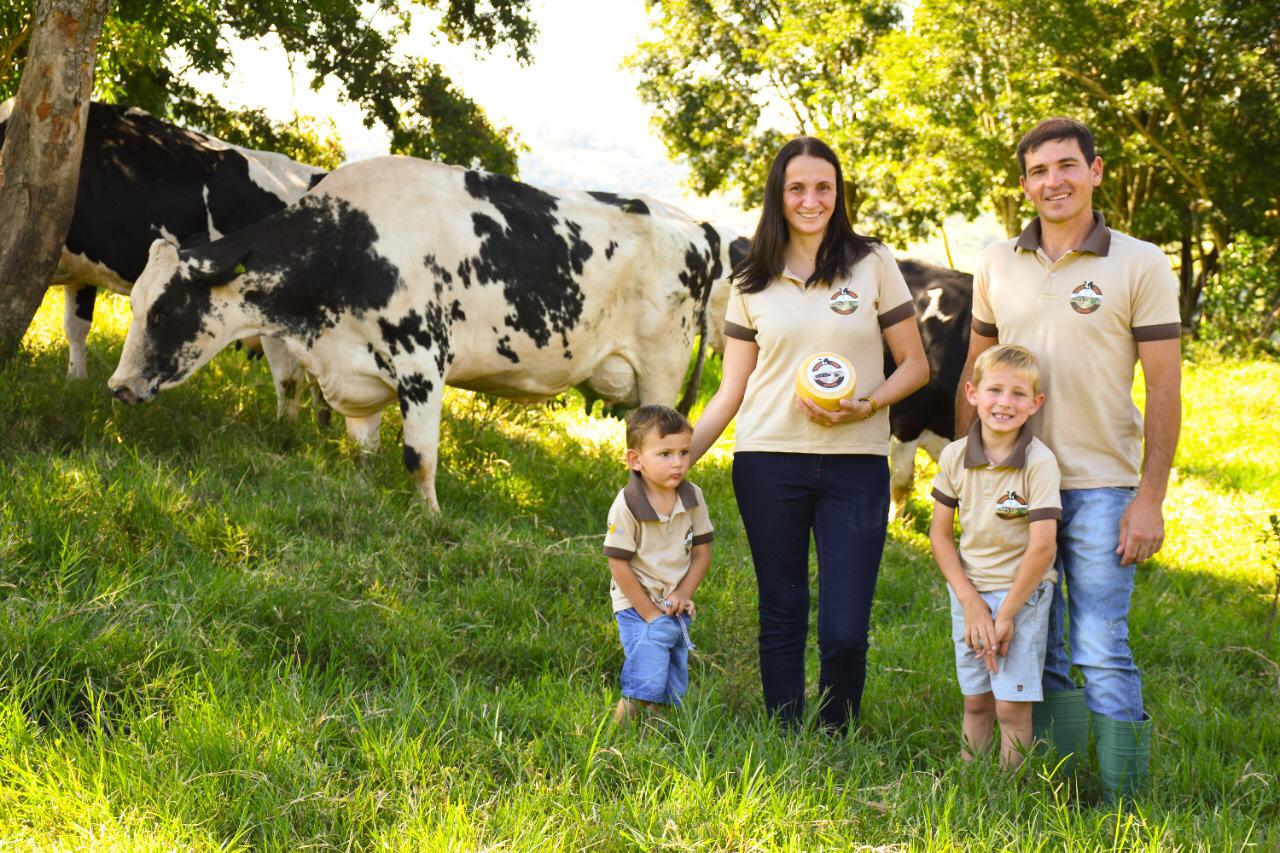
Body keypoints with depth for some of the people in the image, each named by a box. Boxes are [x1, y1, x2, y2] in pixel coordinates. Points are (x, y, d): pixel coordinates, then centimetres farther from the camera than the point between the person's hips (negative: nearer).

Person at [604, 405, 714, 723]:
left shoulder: (693, 498, -4)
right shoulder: (627, 506, -19)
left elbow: (702, 551, 3)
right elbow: (619, 565, -15)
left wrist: (684, 593, -10)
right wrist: (650, 613, -14)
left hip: (677, 605, 5)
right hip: (637, 605, -5)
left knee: (674, 686, 9)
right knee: (648, 678, -15)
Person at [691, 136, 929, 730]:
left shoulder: (873, 265, 4)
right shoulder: (753, 283, 8)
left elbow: (915, 365, 5)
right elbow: (731, 391, 9)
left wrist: (864, 407, -13)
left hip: (855, 467, -1)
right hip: (768, 464, 2)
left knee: (845, 632, -6)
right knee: (781, 617, 8)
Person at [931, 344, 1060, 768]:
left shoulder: (1039, 461, -16)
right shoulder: (954, 456, -3)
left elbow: (1042, 547, -18)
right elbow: (940, 534, 3)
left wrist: (1006, 614, -13)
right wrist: (970, 602, -5)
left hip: (1022, 593, -4)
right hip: (969, 592, 4)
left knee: (1012, 706, -4)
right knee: (975, 701, 12)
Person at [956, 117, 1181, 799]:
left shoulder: (1140, 265, -4)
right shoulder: (997, 264, 7)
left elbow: (1163, 388, -5)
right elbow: (975, 373, 16)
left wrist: (1150, 498, -10)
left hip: (1100, 488, -4)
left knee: (1101, 654, -5)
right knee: (1031, 651, 10)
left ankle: (1120, 806, 4)